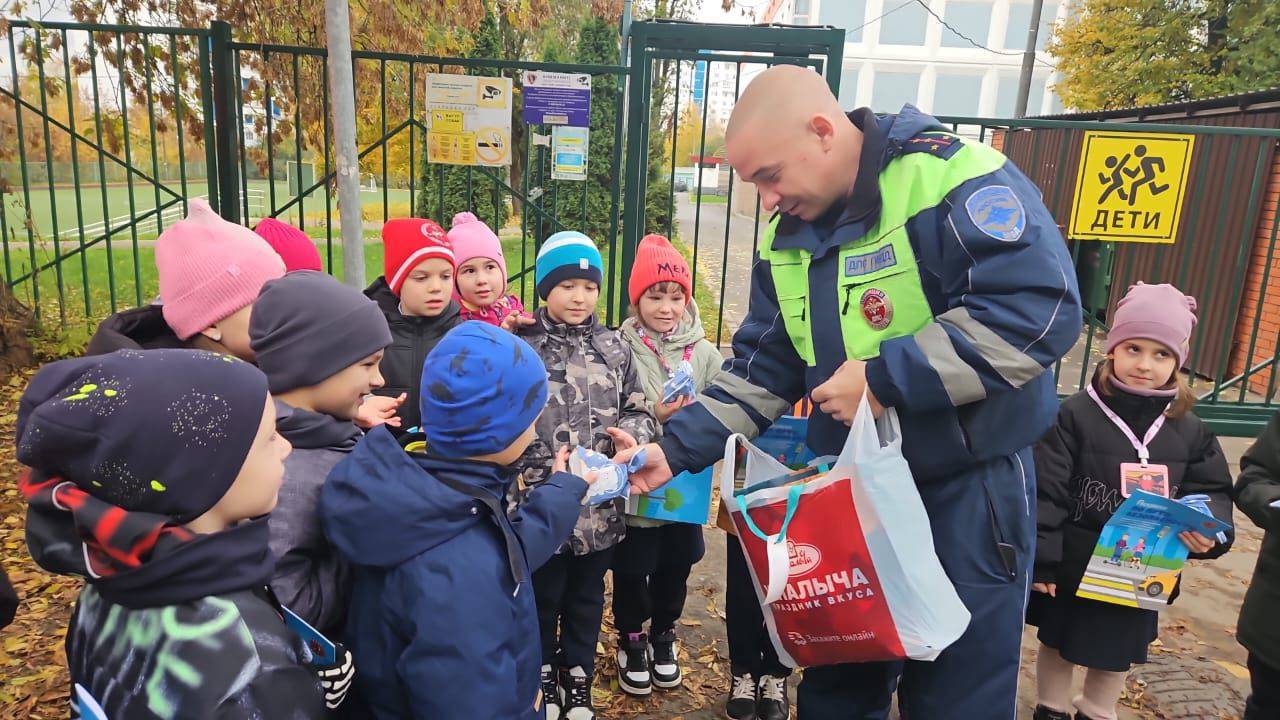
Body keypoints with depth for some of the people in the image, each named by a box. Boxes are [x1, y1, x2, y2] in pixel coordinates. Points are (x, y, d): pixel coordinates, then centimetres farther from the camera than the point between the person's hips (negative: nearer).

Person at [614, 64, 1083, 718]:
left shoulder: (951, 178, -18)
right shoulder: (786, 236, 4)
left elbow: (1039, 309, -28)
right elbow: (761, 367, 6)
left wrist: (884, 378, -26)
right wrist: (679, 447, -5)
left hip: (968, 487, -6)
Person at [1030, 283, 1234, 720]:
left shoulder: (1189, 431, -3)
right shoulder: (1076, 415, -15)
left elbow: (1213, 491, 6)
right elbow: (1046, 492, -14)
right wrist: (1041, 560, -15)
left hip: (1140, 576, 3)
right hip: (1072, 568, -3)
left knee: (1118, 654, 20)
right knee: (1058, 644, 16)